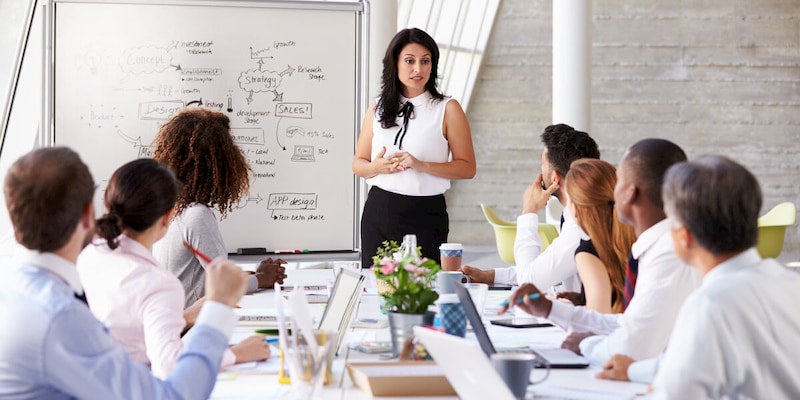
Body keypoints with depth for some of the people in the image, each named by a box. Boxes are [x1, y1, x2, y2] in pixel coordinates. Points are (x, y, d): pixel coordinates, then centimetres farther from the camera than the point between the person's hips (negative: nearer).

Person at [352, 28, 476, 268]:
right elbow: (358, 164, 15)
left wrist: (422, 165, -15)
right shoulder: (377, 110, 10)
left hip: (425, 215, -3)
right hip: (379, 212, 3)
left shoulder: (447, 109, 0)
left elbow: (467, 168, -4)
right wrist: (378, 167, -7)